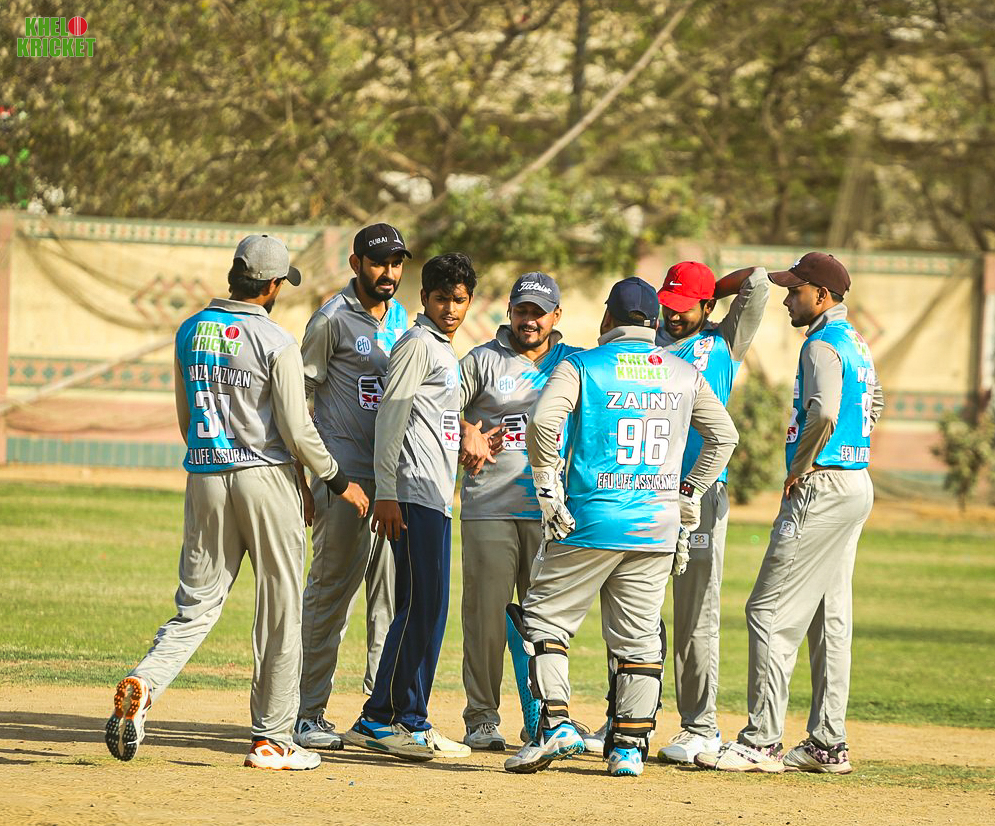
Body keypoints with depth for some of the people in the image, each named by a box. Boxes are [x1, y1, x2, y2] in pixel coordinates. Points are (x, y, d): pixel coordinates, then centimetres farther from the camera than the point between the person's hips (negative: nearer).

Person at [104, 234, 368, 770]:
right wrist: (339, 481, 1)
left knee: (196, 606, 7)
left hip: (204, 479, 5)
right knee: (279, 611, 5)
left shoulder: (190, 333, 8)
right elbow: (296, 431, -12)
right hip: (266, 479, -5)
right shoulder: (276, 343, -10)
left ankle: (142, 685, -19)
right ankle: (271, 738, 7)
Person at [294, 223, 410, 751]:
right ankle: (307, 713, -5)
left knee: (392, 595, 8)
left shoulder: (403, 321, 16)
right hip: (344, 476, -7)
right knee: (331, 590, -7)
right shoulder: (333, 320, -5)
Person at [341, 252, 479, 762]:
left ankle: (381, 722, 11)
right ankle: (387, 720, -10)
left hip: (435, 498, 10)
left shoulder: (445, 351, 22)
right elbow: (390, 417, -14)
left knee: (424, 609, 9)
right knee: (423, 607, -12)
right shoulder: (417, 343, -7)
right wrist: (386, 494, -19)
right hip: (415, 495, -10)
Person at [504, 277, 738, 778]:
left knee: (545, 618, 6)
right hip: (659, 525, 4)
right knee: (638, 637, 9)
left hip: (593, 519, -4)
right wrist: (689, 492, 17)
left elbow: (543, 422, -17)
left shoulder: (581, 367, -2)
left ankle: (556, 722, -9)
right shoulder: (684, 375, 10)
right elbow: (724, 435, 13)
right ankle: (629, 746, 7)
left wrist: (547, 488, -8)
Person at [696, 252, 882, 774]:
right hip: (856, 484, 10)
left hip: (821, 488, -10)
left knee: (771, 612, -8)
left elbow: (823, 412, -31)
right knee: (830, 615, 11)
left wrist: (799, 470, -18)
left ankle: (762, 744, -11)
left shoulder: (823, 344, -14)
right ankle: (828, 745, 12)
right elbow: (873, 407, 33)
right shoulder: (858, 344, 17)